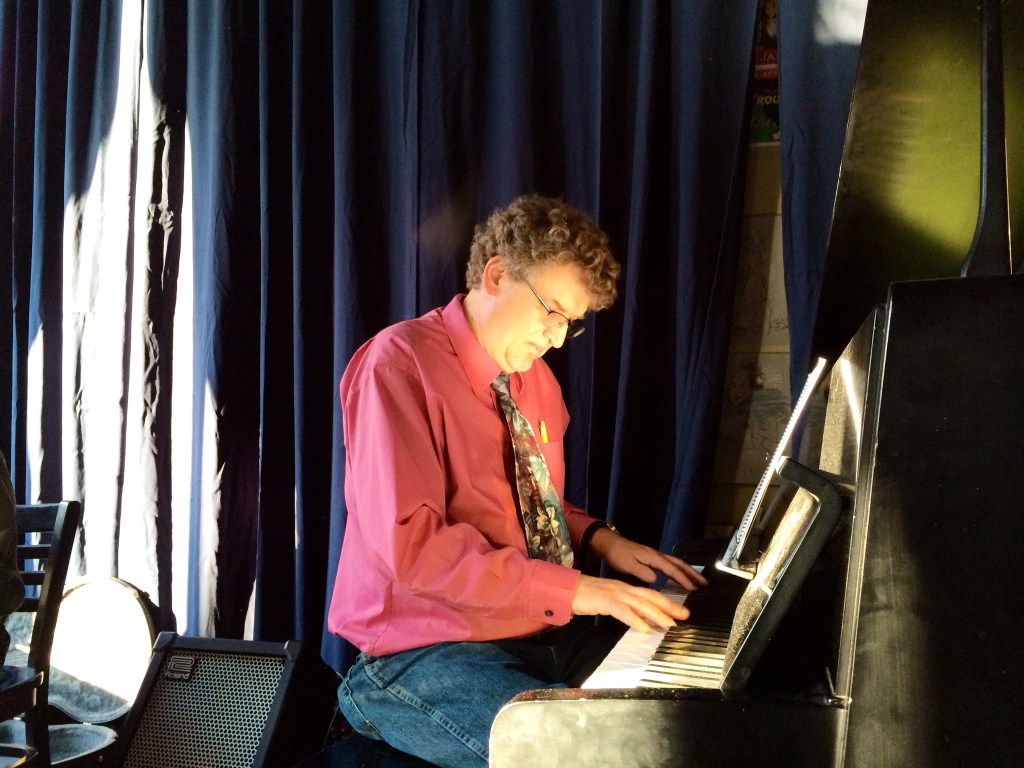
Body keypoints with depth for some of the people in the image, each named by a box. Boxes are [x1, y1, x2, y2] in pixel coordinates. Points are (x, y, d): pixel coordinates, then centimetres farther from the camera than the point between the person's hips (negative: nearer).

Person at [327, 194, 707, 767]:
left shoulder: (536, 379, 12)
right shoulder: (400, 364, -14)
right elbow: (410, 541, -24)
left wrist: (597, 539, 4)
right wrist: (571, 588, -27)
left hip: (542, 632, 8)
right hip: (424, 653, -8)